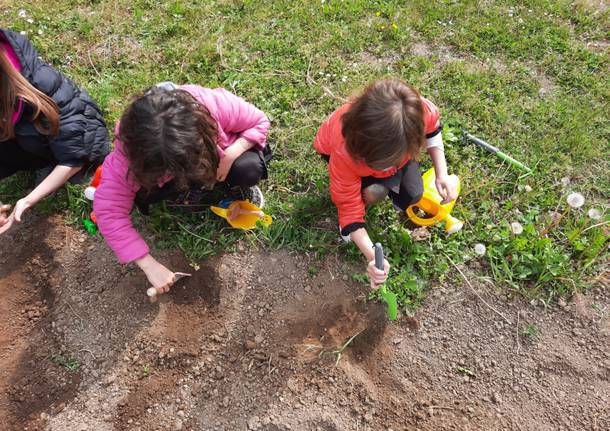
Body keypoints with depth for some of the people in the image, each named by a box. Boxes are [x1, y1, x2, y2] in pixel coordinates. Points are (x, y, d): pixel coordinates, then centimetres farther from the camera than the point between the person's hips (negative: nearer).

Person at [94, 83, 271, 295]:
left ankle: (237, 187, 5)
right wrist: (150, 266, -36)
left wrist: (230, 156, -36)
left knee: (249, 168, -30)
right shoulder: (131, 147, -36)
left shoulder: (214, 104, -38)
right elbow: (110, 210, -34)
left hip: (217, 155, 0)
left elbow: (259, 122, -20)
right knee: (144, 192, -29)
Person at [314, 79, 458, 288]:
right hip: (354, 149, -3)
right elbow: (349, 206, -33)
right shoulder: (344, 152, -46)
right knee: (373, 192, -30)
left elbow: (432, 130, -12)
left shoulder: (419, 112, -40)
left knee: (413, 196, -13)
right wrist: (372, 256, -43)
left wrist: (442, 174, -21)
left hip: (394, 143, 3)